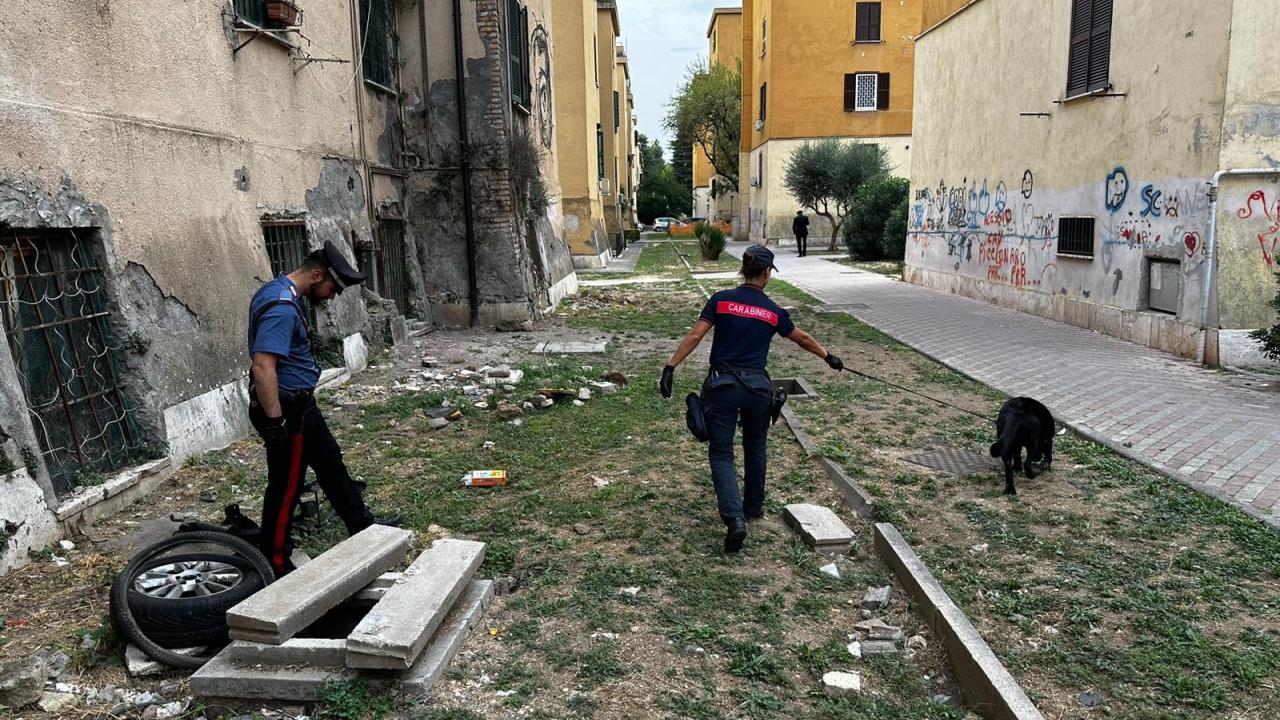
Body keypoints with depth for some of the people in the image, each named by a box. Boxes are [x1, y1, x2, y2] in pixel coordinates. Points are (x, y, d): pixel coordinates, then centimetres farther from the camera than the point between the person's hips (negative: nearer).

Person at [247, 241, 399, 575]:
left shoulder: (283, 294, 8)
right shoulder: (282, 307, -25)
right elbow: (262, 366, -32)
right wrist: (275, 422, -30)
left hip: (299, 403, 11)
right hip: (285, 408, -11)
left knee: (331, 462, 21)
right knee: (286, 486, 1)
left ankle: (361, 524, 36)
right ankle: (275, 563, 15)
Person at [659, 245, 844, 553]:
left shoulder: (721, 299, -1)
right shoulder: (773, 311, 3)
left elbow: (694, 336, -7)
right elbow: (802, 338, 18)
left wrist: (670, 367, -3)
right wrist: (829, 357, 35)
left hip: (722, 385, -1)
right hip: (757, 387, 1)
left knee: (721, 454, 2)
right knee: (755, 448, 24)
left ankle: (735, 518, -15)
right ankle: (753, 506, 39)